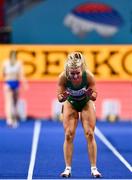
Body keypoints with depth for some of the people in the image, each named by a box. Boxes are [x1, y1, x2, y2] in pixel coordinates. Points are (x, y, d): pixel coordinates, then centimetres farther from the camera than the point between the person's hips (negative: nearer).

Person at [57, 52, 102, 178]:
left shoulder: (88, 76, -34)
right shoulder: (63, 77, -33)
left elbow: (94, 96, -23)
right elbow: (59, 97, -23)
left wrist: (91, 95, -45)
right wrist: (63, 97, -45)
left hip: (86, 103, 0)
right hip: (70, 103, 0)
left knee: (90, 134, -5)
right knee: (68, 135, -6)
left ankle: (94, 168, 0)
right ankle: (68, 168, 0)